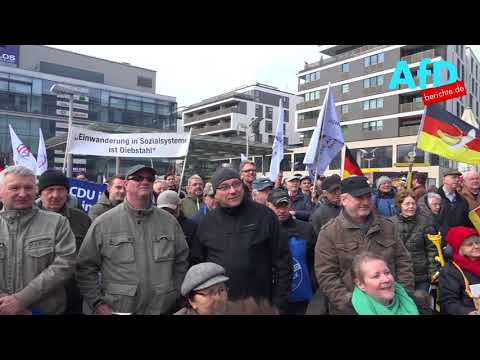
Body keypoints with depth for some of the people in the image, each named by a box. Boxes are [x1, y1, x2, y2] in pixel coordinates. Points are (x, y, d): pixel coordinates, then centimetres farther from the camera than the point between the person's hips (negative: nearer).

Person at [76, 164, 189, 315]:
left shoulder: (169, 221, 2)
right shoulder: (103, 223, -5)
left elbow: (181, 262, 8)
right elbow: (86, 268, -2)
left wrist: (175, 295, 3)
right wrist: (98, 303, -6)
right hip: (118, 310, -2)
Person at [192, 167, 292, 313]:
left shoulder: (264, 215, -7)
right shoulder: (207, 222, 1)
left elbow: (282, 260, -5)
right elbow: (198, 263, 9)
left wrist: (279, 302, -6)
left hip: (259, 303, -2)